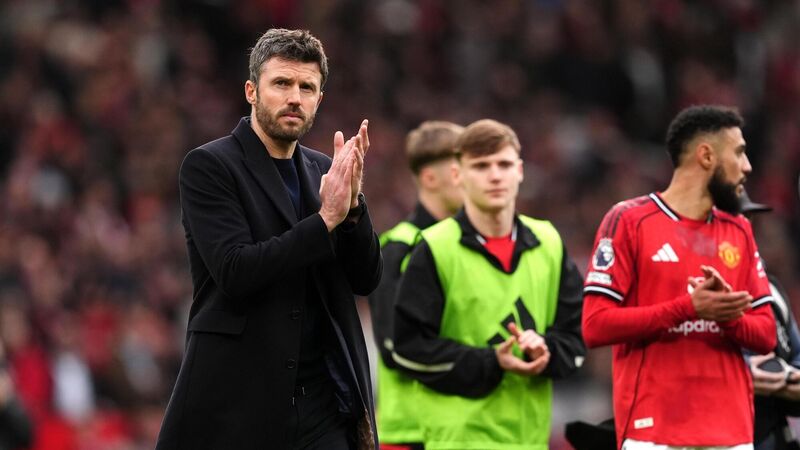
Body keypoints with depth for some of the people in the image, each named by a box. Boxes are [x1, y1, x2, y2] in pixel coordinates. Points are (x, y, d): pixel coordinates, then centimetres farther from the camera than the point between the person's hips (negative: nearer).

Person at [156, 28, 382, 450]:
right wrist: (326, 218, -19)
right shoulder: (208, 166, -4)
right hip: (239, 399, -5)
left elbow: (365, 279, 8)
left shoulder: (320, 171, 14)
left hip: (322, 404, 5)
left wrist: (351, 203, -9)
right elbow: (235, 272, -16)